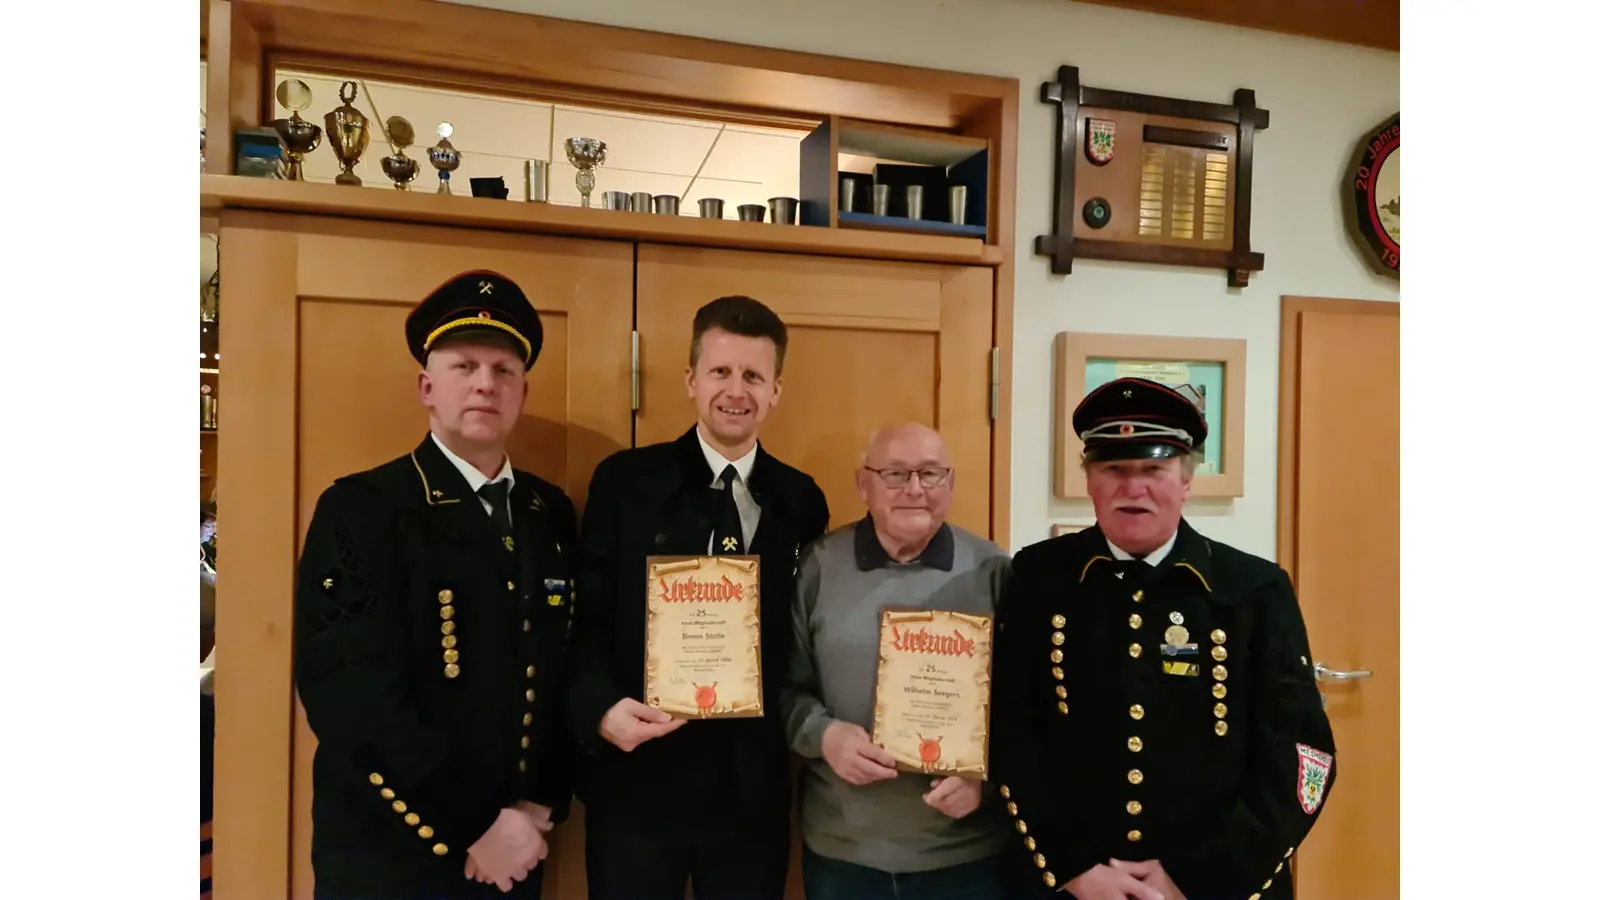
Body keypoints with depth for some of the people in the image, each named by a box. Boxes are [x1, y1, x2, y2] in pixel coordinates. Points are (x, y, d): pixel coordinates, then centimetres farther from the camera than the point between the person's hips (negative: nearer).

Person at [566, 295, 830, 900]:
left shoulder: (801, 501, 3)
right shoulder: (624, 481, -3)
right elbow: (584, 618, -3)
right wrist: (601, 707, -18)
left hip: (755, 783, 2)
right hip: (637, 777, -1)